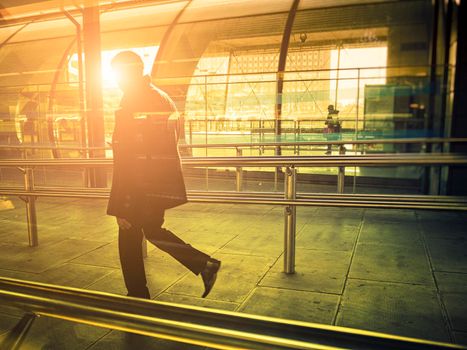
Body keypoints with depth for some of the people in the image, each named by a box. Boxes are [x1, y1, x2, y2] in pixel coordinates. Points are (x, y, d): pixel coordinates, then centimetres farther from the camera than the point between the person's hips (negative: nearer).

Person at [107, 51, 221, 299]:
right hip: (165, 182, 8)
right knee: (153, 230, 22)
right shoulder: (162, 98, 8)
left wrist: (119, 208, -17)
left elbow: (124, 160, -19)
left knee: (129, 240, 10)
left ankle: (137, 297, 24)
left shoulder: (129, 105, -14)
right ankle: (205, 265, 13)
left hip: (138, 187, -7)